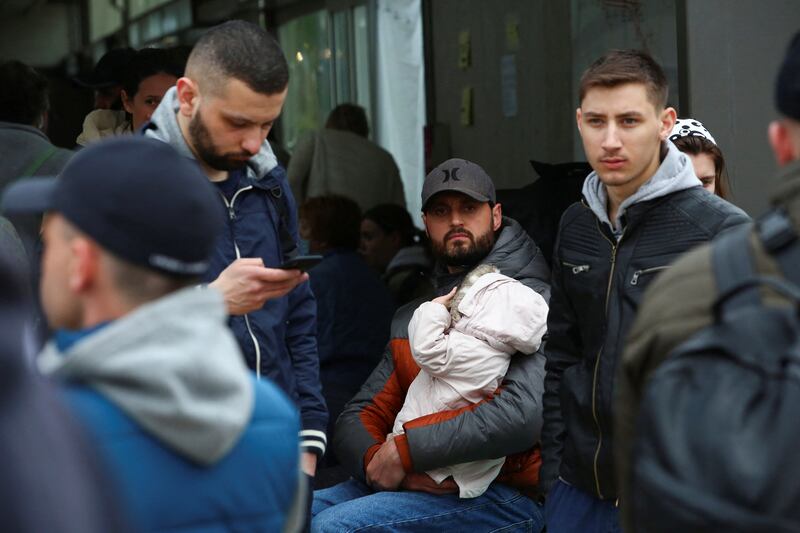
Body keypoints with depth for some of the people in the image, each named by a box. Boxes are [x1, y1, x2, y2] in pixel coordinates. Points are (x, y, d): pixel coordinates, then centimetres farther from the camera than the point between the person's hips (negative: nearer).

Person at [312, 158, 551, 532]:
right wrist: (377, 461, -13)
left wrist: (404, 452, -19)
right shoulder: (411, 319, 20)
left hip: (501, 497, -7)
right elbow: (357, 419, 13)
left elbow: (523, 413, -22)